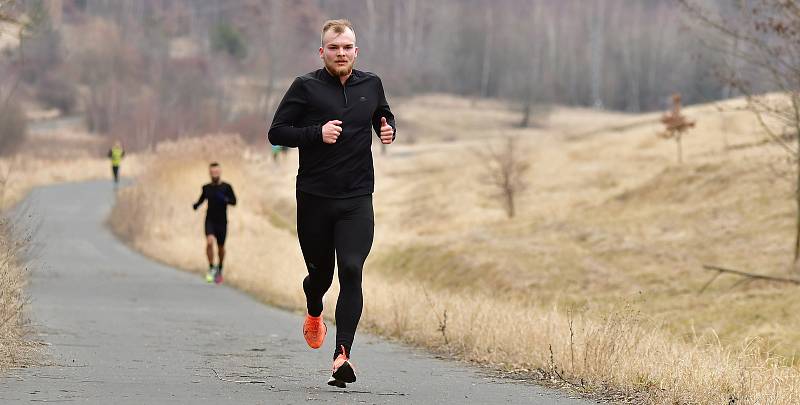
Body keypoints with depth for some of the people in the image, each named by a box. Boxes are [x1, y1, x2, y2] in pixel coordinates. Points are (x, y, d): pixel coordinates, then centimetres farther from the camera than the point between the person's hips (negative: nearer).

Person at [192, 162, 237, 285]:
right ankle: (211, 268, -9)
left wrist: (224, 199, -26)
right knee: (209, 242, -22)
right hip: (210, 220, 1)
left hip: (222, 222, -1)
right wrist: (196, 205, -4)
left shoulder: (226, 187, -3)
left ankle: (219, 270, 32)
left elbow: (234, 201, -7)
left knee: (220, 247, 9)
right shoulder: (206, 188, 5)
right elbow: (202, 199, 17)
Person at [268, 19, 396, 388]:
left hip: (357, 200, 1)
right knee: (320, 272, 11)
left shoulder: (371, 85, 8)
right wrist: (317, 133, -19)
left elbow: (384, 116, 27)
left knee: (351, 272, -14)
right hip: (314, 199, -1)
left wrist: (388, 130, 4)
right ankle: (314, 314, 47)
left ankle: (343, 355, -17)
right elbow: (277, 132, -4)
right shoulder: (305, 87, -3)